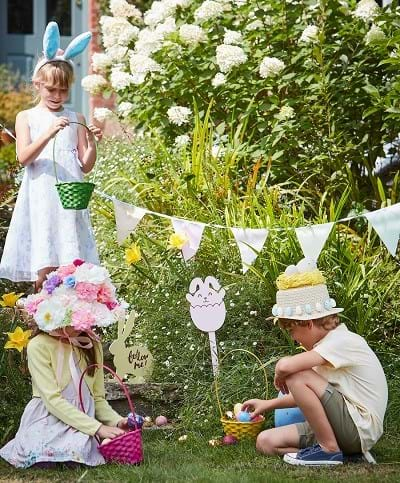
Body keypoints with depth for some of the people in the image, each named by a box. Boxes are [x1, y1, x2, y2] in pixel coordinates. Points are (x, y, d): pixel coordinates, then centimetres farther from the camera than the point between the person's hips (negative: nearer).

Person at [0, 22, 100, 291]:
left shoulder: (76, 119, 9)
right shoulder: (27, 117, 5)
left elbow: (86, 166, 7)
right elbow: (24, 157, -9)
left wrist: (92, 143, -12)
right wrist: (48, 133, -22)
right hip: (41, 199, -2)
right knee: (44, 270, -6)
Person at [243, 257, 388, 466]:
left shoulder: (343, 341, -17)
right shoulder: (330, 341, 15)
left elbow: (286, 365, -30)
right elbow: (311, 395, 26)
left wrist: (280, 375, -8)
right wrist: (268, 404, 25)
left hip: (360, 430, -10)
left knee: (297, 377, -21)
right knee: (266, 442, 1)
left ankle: (329, 449, -13)